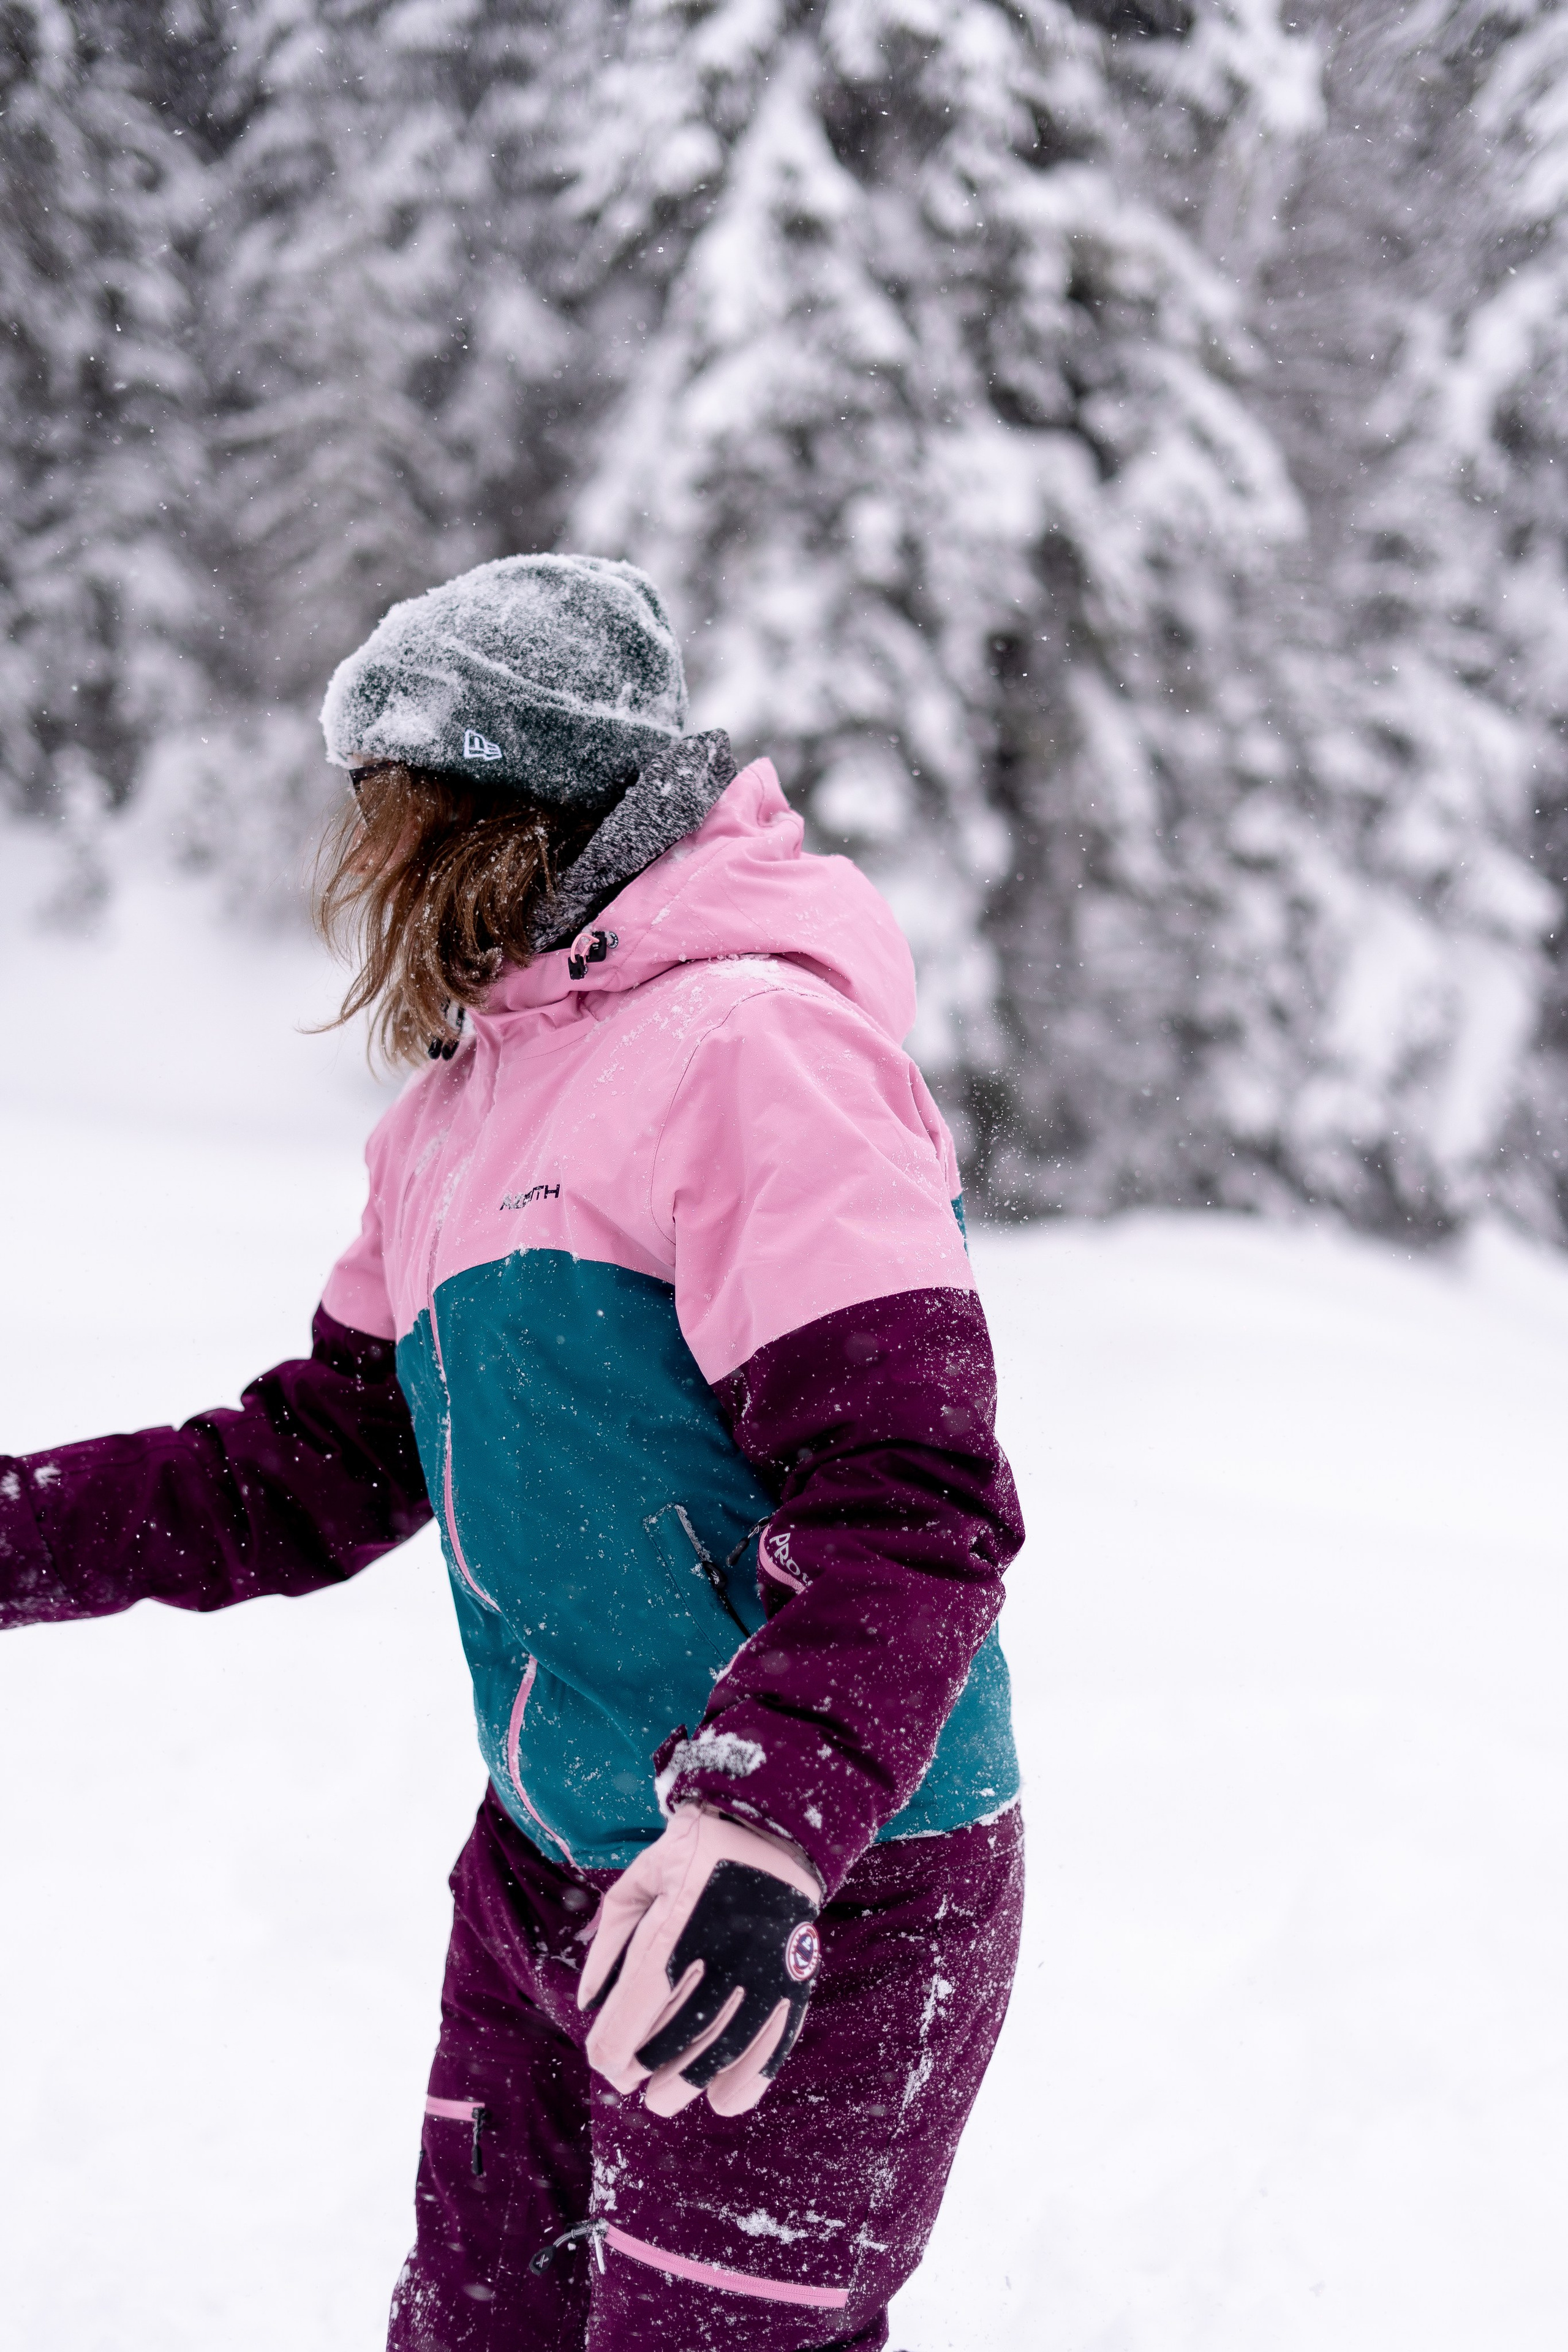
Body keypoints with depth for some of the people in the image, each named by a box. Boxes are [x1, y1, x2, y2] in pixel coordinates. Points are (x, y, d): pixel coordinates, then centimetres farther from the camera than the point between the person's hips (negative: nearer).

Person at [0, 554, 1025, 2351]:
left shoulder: (753, 1043, -17)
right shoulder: (456, 1114, 13)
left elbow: (908, 1496, -25)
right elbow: (319, 1467, 15)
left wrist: (762, 1829, -35)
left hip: (814, 1908, -8)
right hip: (542, 1877, 9)